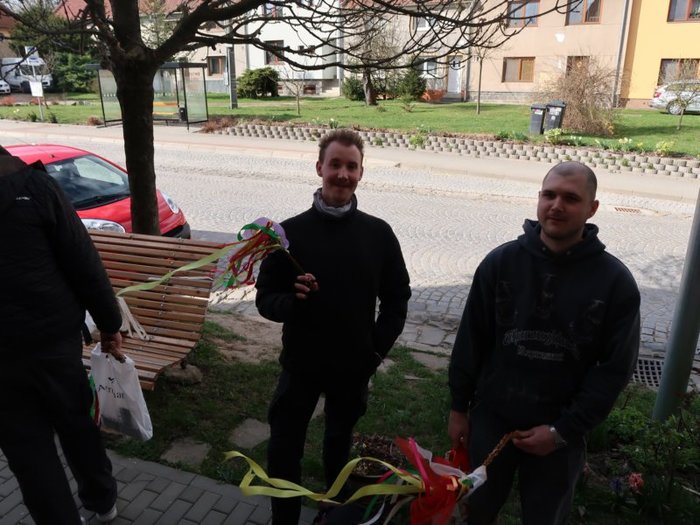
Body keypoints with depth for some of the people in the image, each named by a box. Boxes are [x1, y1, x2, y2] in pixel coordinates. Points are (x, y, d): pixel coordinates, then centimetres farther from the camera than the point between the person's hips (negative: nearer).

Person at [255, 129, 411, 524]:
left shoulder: (379, 233, -7)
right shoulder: (291, 231, -11)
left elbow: (397, 298, 2)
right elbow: (265, 299, -7)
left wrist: (378, 349, -5)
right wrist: (292, 301, -28)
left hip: (354, 367, 2)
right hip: (300, 365, -1)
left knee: (340, 446, 23)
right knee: (284, 452, 7)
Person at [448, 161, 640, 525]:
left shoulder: (615, 282, -12)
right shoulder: (500, 261, -9)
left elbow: (615, 369, -9)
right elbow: (470, 341, -3)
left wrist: (564, 430, -12)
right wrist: (458, 406, 1)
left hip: (559, 433, 0)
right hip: (490, 419, 1)